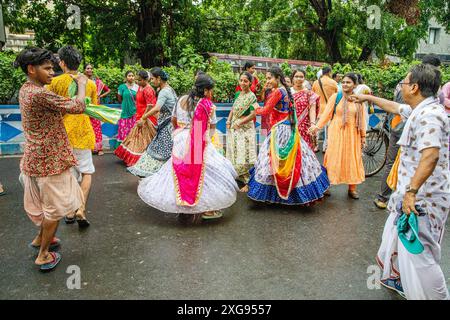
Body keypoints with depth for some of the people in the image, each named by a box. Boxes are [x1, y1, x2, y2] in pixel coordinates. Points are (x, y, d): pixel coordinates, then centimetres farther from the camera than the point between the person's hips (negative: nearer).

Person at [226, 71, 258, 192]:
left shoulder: (251, 96, -10)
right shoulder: (238, 94, 11)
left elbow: (253, 114, -18)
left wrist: (239, 123, -15)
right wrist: (229, 121, 3)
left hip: (245, 129, -7)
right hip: (234, 128, 7)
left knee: (245, 155, -7)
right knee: (235, 154, 13)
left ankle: (248, 182, -1)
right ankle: (239, 177, 27)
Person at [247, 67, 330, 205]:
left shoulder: (278, 91, -16)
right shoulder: (285, 90, 11)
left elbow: (266, 111, -13)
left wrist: (257, 110, 4)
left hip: (280, 131, -9)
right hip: (287, 129, 9)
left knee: (277, 160, -1)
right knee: (291, 159, 14)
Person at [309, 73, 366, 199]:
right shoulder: (335, 97, -2)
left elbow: (362, 119, 7)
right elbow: (327, 114, -3)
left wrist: (363, 136, 8)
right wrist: (318, 126, -12)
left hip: (352, 134, 2)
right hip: (336, 133, -2)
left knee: (352, 160, 9)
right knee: (333, 159, 1)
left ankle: (352, 188, 21)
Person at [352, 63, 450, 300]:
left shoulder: (429, 115, -22)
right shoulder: (419, 110, 10)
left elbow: (430, 156, -34)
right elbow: (395, 107, 29)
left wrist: (411, 191, -37)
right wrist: (368, 98, 39)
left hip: (422, 198, -11)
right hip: (414, 192, 11)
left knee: (417, 253, -6)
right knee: (397, 236, 25)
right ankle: (400, 280, 44)